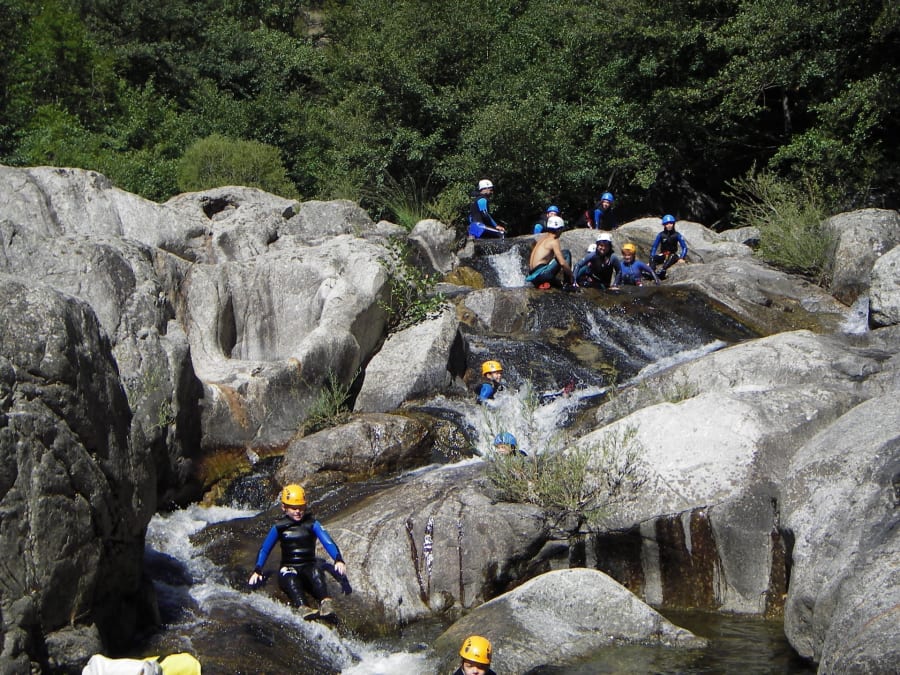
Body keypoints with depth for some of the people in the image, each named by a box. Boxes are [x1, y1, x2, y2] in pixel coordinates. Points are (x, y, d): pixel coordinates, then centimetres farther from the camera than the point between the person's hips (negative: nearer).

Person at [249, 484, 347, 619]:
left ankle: (325, 603, -59)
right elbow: (264, 550, 12)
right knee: (291, 579, -37)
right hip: (288, 568, 0)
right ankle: (302, 608, -61)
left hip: (309, 566, 0)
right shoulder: (279, 527, 6)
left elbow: (328, 542, -9)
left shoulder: (312, 524, 3)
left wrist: (338, 560, -27)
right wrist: (257, 570, -2)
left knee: (315, 573, -36)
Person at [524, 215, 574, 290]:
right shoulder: (554, 241, -6)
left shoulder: (541, 237, 19)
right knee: (566, 253, 0)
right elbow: (562, 263, -14)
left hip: (532, 275, 9)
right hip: (541, 273, -9)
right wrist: (571, 276, -1)